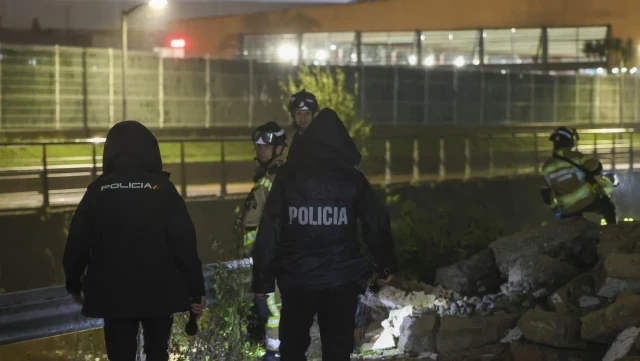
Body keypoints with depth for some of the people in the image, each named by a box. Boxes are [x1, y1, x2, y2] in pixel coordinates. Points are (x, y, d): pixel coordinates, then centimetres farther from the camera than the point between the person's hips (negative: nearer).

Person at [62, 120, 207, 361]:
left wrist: (74, 284, 16)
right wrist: (196, 289, -3)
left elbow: (77, 244, 1)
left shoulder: (98, 190, -2)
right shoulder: (161, 187, -7)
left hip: (113, 293, 1)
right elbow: (185, 243, -11)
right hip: (158, 292, 0)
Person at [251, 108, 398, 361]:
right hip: (342, 278, 0)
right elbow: (377, 224, 4)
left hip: (297, 277, 0)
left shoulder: (287, 176, -1)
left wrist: (263, 279, 1)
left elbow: (269, 230, -4)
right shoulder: (353, 179, 0)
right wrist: (385, 266, 17)